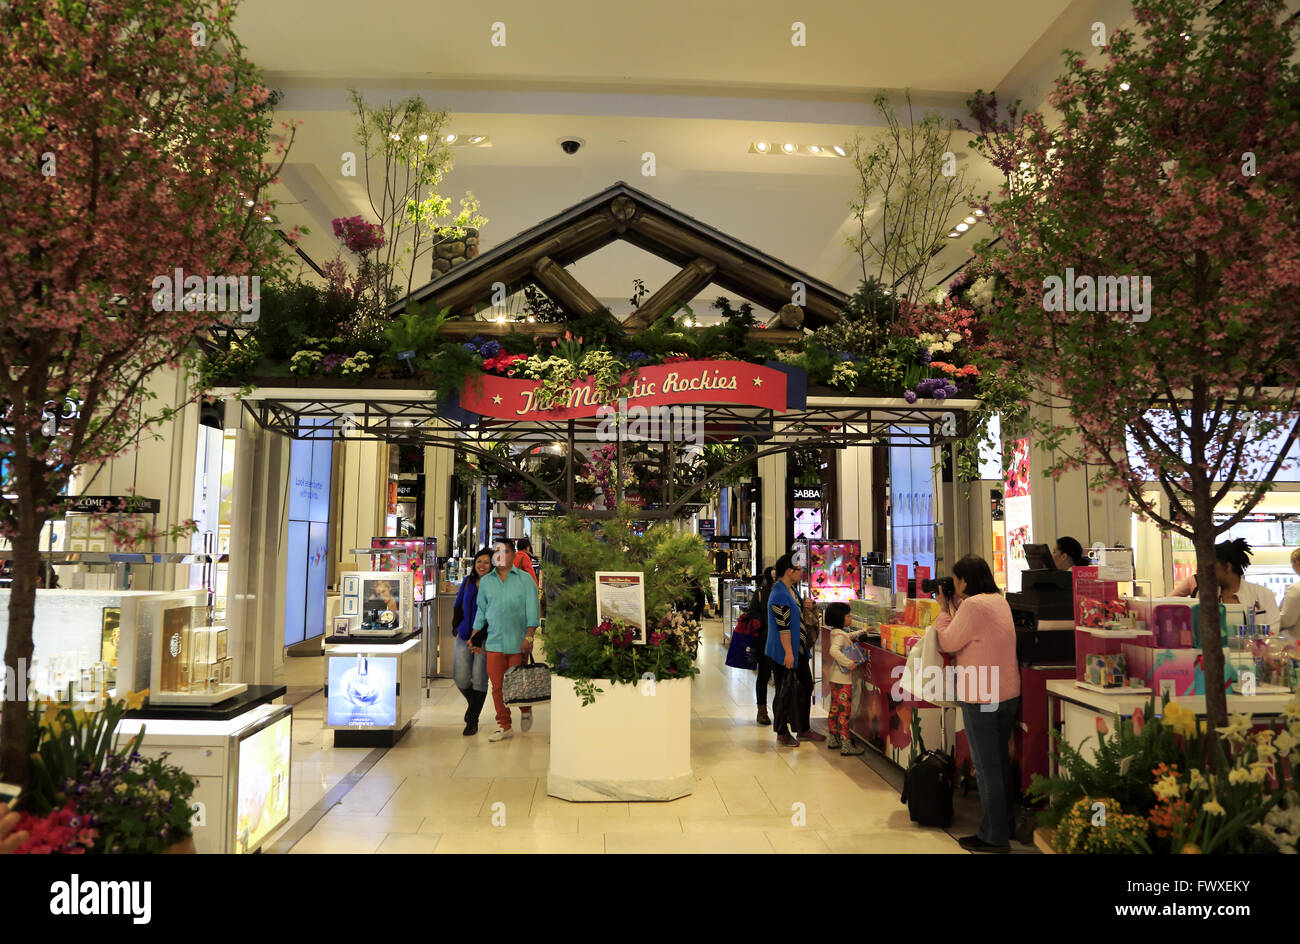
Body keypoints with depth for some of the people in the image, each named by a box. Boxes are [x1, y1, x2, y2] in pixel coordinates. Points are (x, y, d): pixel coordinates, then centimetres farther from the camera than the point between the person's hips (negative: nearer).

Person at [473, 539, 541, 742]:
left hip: (517, 641, -3)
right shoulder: (485, 581, 11)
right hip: (494, 641, 3)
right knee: (497, 685, 0)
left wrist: (529, 637, -12)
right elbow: (481, 611, 17)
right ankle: (504, 726, 10)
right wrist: (473, 636, 13)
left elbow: (532, 610, -4)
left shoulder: (525, 579, 1)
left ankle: (525, 710, 32)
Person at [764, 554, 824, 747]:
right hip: (784, 652, -10)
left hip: (798, 650, 10)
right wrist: (788, 652, -24)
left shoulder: (791, 590, 12)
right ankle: (782, 734, 12)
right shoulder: (779, 595, -20)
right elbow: (783, 627, -23)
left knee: (806, 686, 15)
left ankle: (803, 729, 27)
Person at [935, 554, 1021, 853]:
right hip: (1009, 692, 9)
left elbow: (947, 643, -12)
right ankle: (1007, 822, 32)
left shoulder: (973, 605, -20)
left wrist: (944, 609, -1)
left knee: (986, 765, 0)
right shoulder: (1000, 601, 8)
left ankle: (994, 836, 8)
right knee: (1001, 760, 20)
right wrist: (956, 605, 12)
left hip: (980, 697, -9)